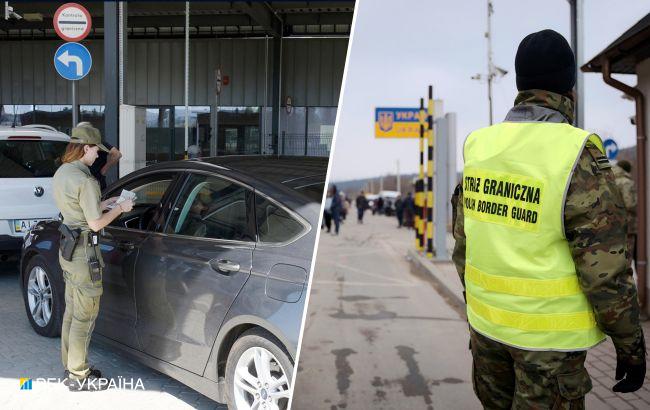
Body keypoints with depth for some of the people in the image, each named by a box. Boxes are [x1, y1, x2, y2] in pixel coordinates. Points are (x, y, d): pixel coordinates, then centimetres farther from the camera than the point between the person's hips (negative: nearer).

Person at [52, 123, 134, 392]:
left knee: (72, 310, 19)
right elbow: (96, 224, -19)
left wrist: (103, 204, 16)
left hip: (67, 248, 10)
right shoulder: (84, 181, -21)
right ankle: (78, 376, 10)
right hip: (83, 252, -10)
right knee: (85, 316, 0)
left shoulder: (60, 173, 9)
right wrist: (120, 209, -6)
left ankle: (70, 365, 31)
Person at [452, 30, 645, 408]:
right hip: (549, 329, -5)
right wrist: (632, 345, -7)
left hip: (489, 316, 6)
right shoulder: (577, 157, -20)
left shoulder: (482, 147, -2)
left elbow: (465, 243, 6)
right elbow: (606, 267, -19)